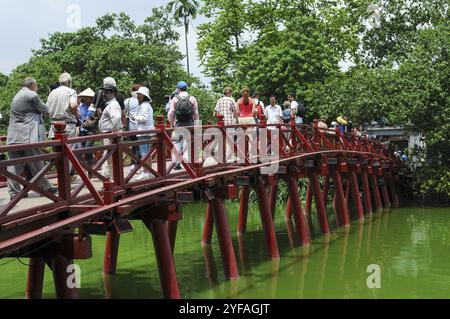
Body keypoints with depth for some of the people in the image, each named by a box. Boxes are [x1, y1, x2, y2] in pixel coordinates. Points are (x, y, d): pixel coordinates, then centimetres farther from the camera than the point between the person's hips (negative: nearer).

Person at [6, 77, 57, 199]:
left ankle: (14, 192, 3)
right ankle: (45, 187, 12)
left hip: (14, 136, 7)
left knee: (14, 165, 3)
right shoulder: (32, 95, -7)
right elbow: (45, 110, 0)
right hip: (28, 136, -7)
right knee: (36, 163, 1)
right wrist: (47, 111, 21)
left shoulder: (17, 96, 20)